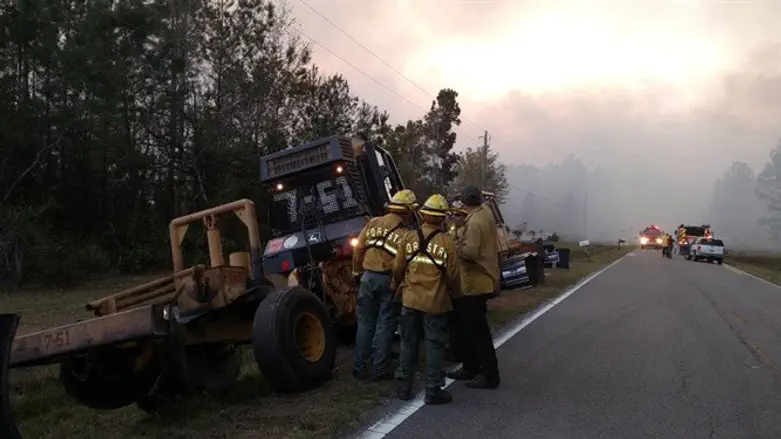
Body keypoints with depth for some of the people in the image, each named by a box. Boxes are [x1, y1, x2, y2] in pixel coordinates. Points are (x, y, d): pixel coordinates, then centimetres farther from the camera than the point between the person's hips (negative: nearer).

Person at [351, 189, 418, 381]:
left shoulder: (373, 223, 5)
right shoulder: (405, 234, -7)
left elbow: (358, 249, 7)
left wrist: (357, 273, 17)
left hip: (368, 277, 4)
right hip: (389, 281, -4)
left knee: (365, 323, 13)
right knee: (385, 326, 6)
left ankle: (359, 368, 17)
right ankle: (378, 370, 11)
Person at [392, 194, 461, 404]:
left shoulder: (410, 238, -1)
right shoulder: (446, 241, -10)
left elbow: (397, 268, 3)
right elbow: (453, 274, -8)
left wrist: (398, 286, 22)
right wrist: (456, 294, 10)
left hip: (410, 300, 3)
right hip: (435, 302, -3)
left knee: (409, 343, 14)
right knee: (435, 345, 6)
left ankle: (404, 387, 22)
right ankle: (433, 390, 11)